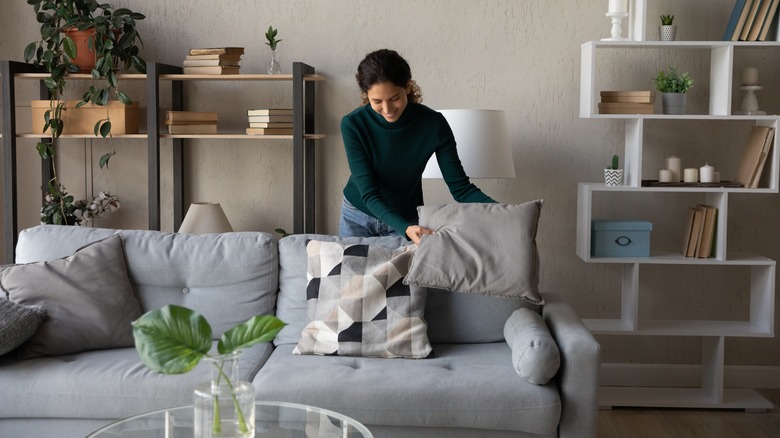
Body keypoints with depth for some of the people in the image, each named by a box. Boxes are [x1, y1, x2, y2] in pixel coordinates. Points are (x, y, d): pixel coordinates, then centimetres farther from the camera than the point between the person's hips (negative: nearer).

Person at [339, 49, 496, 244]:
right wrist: (405, 229, -43)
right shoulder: (353, 124, -24)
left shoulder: (433, 124, -22)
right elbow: (368, 193, -27)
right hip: (357, 216, 0)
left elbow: (460, 187, -19)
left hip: (407, 218, 0)